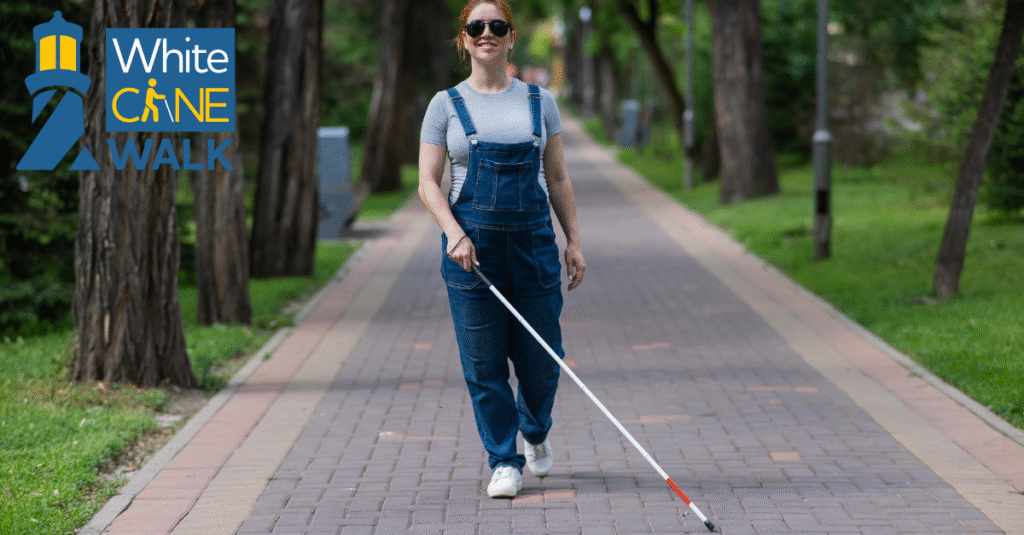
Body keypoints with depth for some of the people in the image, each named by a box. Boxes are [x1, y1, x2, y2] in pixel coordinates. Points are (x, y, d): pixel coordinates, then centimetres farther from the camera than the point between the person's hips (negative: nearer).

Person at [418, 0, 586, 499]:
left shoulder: (539, 101, 9)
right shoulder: (446, 105, 4)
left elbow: (557, 178, 13)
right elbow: (428, 182, 0)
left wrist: (574, 241, 7)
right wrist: (454, 234, -15)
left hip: (534, 241, 1)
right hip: (470, 246, -1)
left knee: (540, 356, 4)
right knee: (483, 362, -1)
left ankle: (535, 431, 34)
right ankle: (504, 461, 12)